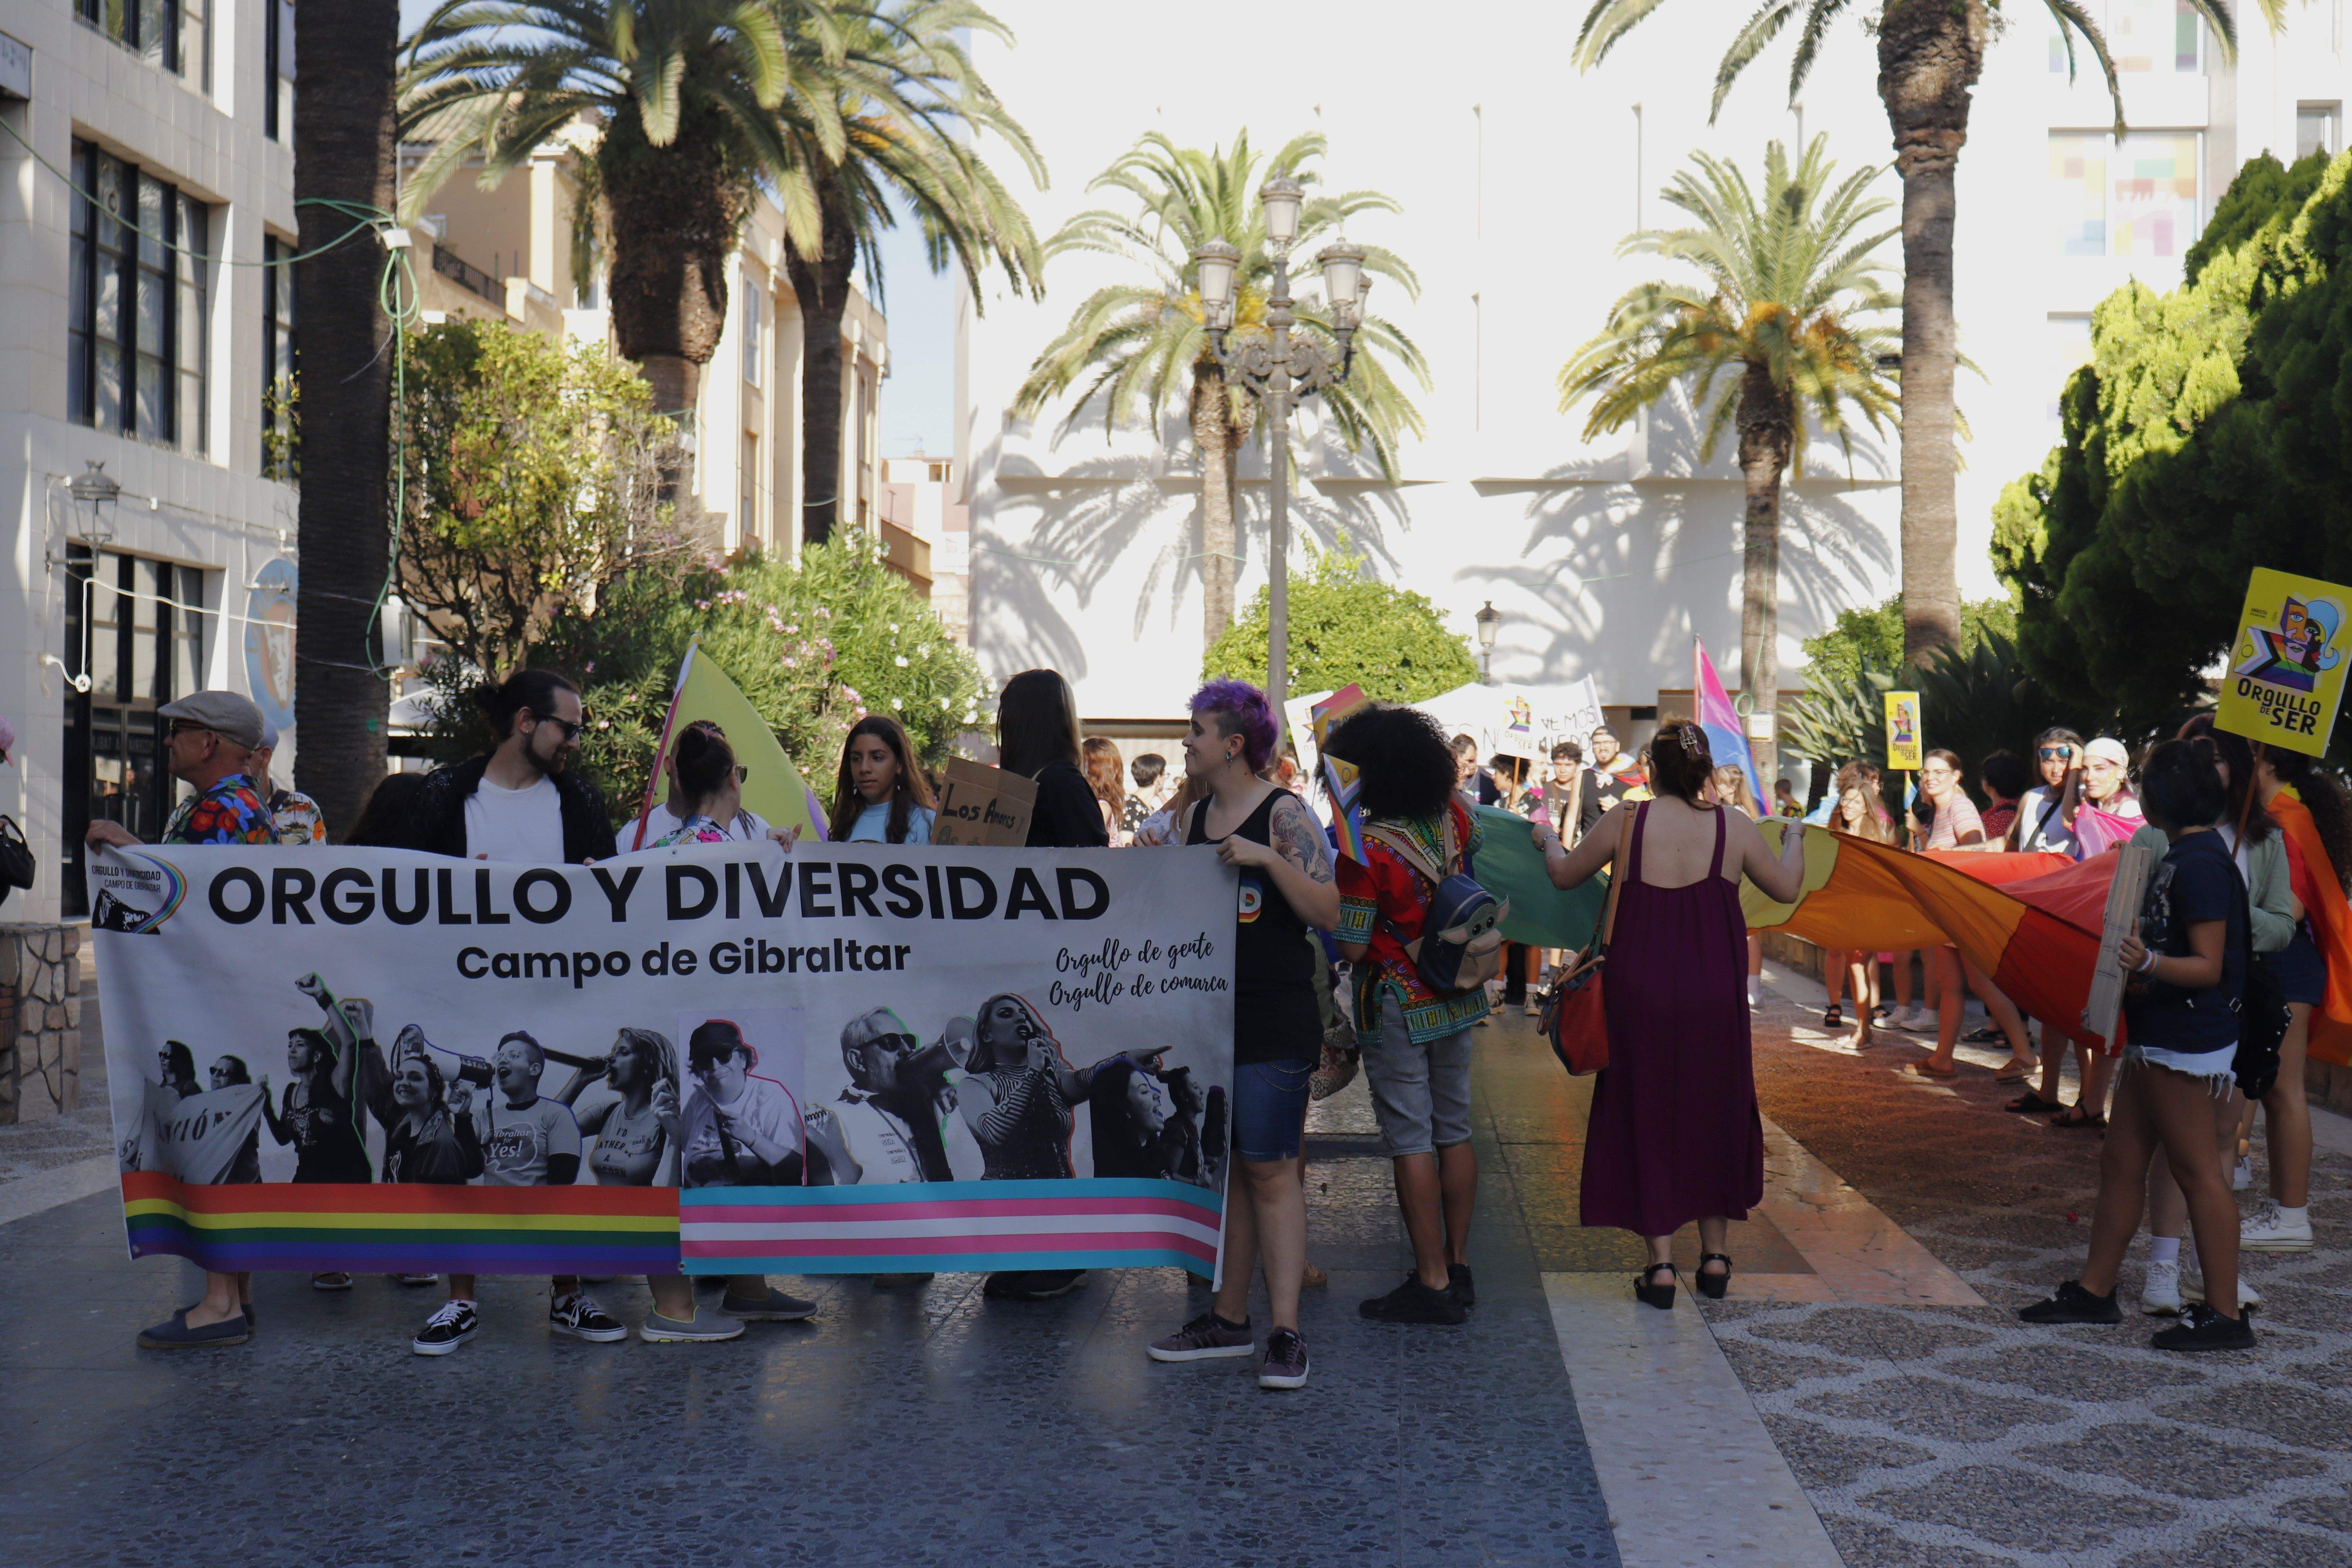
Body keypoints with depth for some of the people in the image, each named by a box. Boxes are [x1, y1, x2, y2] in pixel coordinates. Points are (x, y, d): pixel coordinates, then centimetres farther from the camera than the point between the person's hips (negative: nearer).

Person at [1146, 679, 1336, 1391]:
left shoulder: (1285, 814, -7)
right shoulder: (1193, 817, 13)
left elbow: (1327, 912, -14)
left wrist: (1269, 859, -23)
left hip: (1273, 1019, -7)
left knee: (1271, 1171, -7)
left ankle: (1285, 1333, -4)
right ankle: (1229, 1318, 18)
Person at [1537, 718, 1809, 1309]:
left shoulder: (1625, 822, -6)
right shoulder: (1733, 828, -2)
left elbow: (1564, 876, 6)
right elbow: (1788, 889, 10)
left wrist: (1549, 841, 28)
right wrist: (1794, 840, 30)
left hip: (1641, 993, -2)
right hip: (1714, 996, 2)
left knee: (1647, 1115, 7)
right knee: (1713, 1113, 16)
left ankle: (1661, 1264, 6)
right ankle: (1715, 1255, 22)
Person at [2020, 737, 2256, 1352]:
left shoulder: (2200, 863, -19)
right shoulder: (2179, 855, 12)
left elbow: (2209, 967, -23)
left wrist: (2148, 964, -37)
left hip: (2187, 1041, -10)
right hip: (2157, 1037, 10)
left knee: (2198, 1170, -4)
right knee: (2121, 1160, 13)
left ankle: (2224, 1314, 4)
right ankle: (2095, 1291, 22)